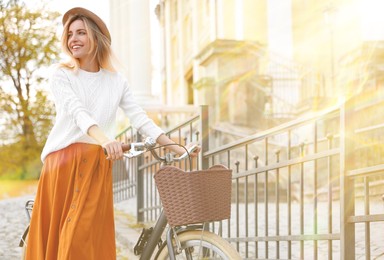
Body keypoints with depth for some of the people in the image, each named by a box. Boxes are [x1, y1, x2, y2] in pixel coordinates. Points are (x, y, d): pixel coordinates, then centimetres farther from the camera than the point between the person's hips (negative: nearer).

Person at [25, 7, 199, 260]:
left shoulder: (116, 80, 10)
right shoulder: (61, 75, 1)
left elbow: (139, 118, 5)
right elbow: (77, 112, -16)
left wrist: (177, 148, -7)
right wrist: (104, 139, -34)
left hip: (98, 165, 2)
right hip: (64, 162, -1)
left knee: (90, 237, -5)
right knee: (56, 234, -2)